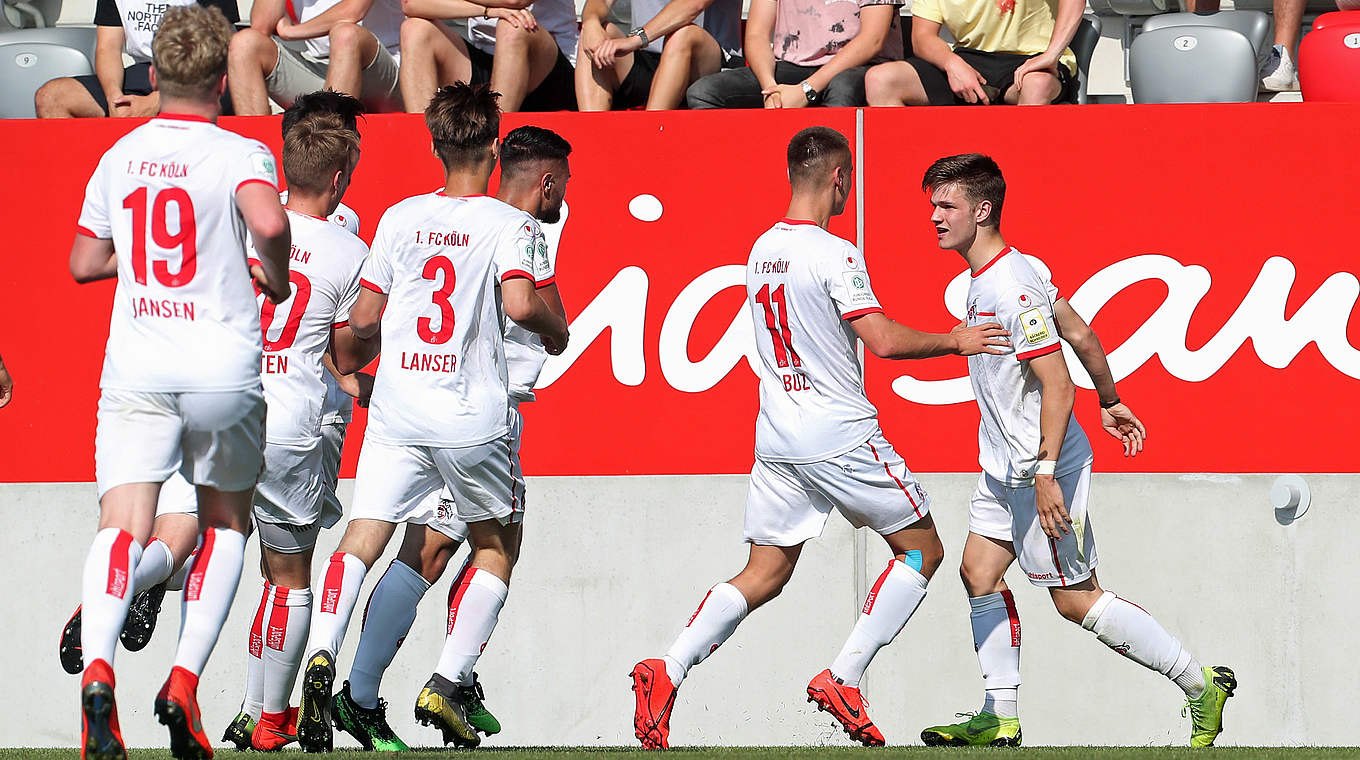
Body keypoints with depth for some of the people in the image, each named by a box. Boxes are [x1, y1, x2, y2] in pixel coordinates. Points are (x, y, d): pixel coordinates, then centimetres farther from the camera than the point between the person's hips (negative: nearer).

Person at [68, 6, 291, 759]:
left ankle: (97, 664, -37)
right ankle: (184, 681, 4)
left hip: (134, 367, 2)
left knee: (122, 522, -10)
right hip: (223, 369, -2)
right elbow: (270, 221, -23)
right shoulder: (237, 154, -3)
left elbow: (84, 262, 17)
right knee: (225, 521, 18)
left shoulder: (119, 156, 10)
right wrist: (274, 275, -3)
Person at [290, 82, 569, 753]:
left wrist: (349, 363, 30)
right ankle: (447, 684, 5)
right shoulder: (508, 225, -4)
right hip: (475, 417, -2)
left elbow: (363, 319, 8)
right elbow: (520, 304, -20)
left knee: (362, 540, -3)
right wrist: (557, 329, 3)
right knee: (497, 545, 18)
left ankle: (322, 653, -30)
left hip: (398, 412, 2)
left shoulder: (401, 218, 7)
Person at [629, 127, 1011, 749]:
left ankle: (667, 670, -9)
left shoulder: (761, 249, 10)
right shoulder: (835, 255, -15)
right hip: (841, 435, -7)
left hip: (777, 441, 7)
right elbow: (882, 340, -20)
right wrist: (953, 342, -8)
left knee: (765, 575, 9)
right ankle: (843, 679, -3)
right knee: (921, 549, 7)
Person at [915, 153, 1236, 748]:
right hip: (1005, 465, 10)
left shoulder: (1011, 288, -23)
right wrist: (1110, 402, 28)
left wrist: (1046, 472, -28)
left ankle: (1201, 683, 3)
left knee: (1076, 599, -4)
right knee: (979, 571, 8)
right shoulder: (1000, 273, 8)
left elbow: (1057, 385, -26)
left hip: (1043, 466, -10)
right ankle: (1001, 718, 12)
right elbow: (1080, 332, 18)